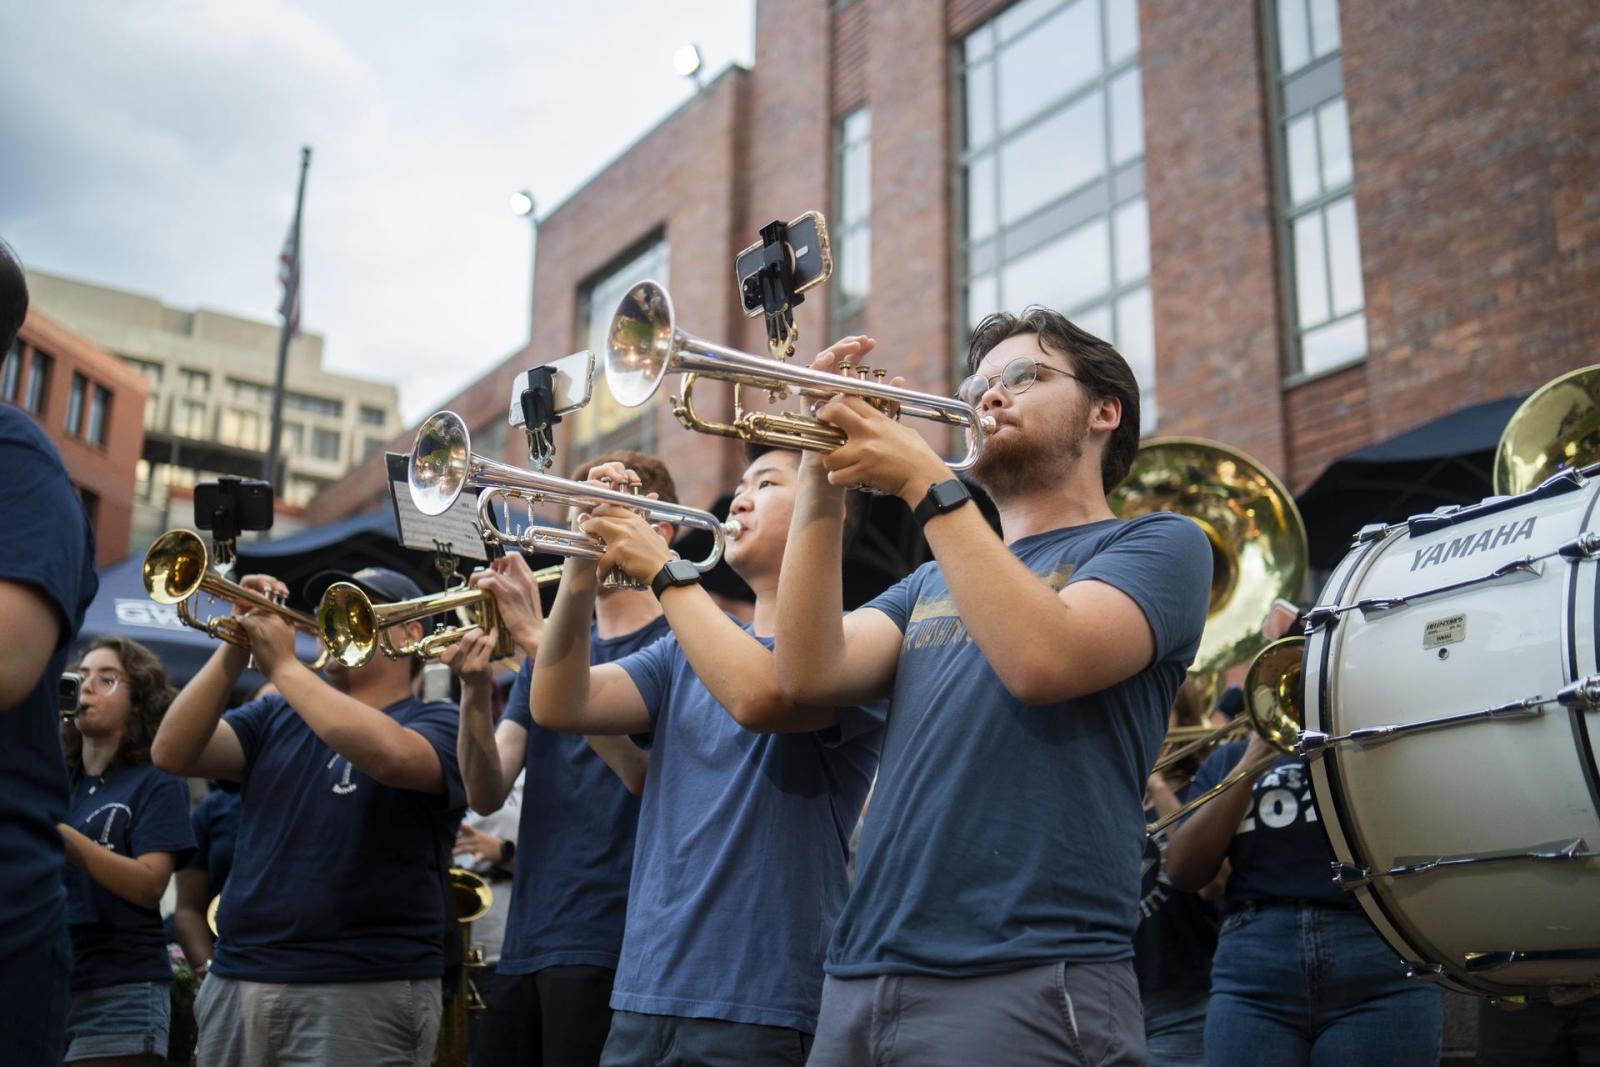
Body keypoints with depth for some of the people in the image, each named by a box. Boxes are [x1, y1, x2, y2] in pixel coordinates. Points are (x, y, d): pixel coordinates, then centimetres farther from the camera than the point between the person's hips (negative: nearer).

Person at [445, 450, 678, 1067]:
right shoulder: (546, 653, 15)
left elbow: (639, 766, -19)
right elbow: (487, 795, 6)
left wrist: (538, 637, -20)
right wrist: (475, 691, -12)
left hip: (609, 946, -5)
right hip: (525, 945, 6)